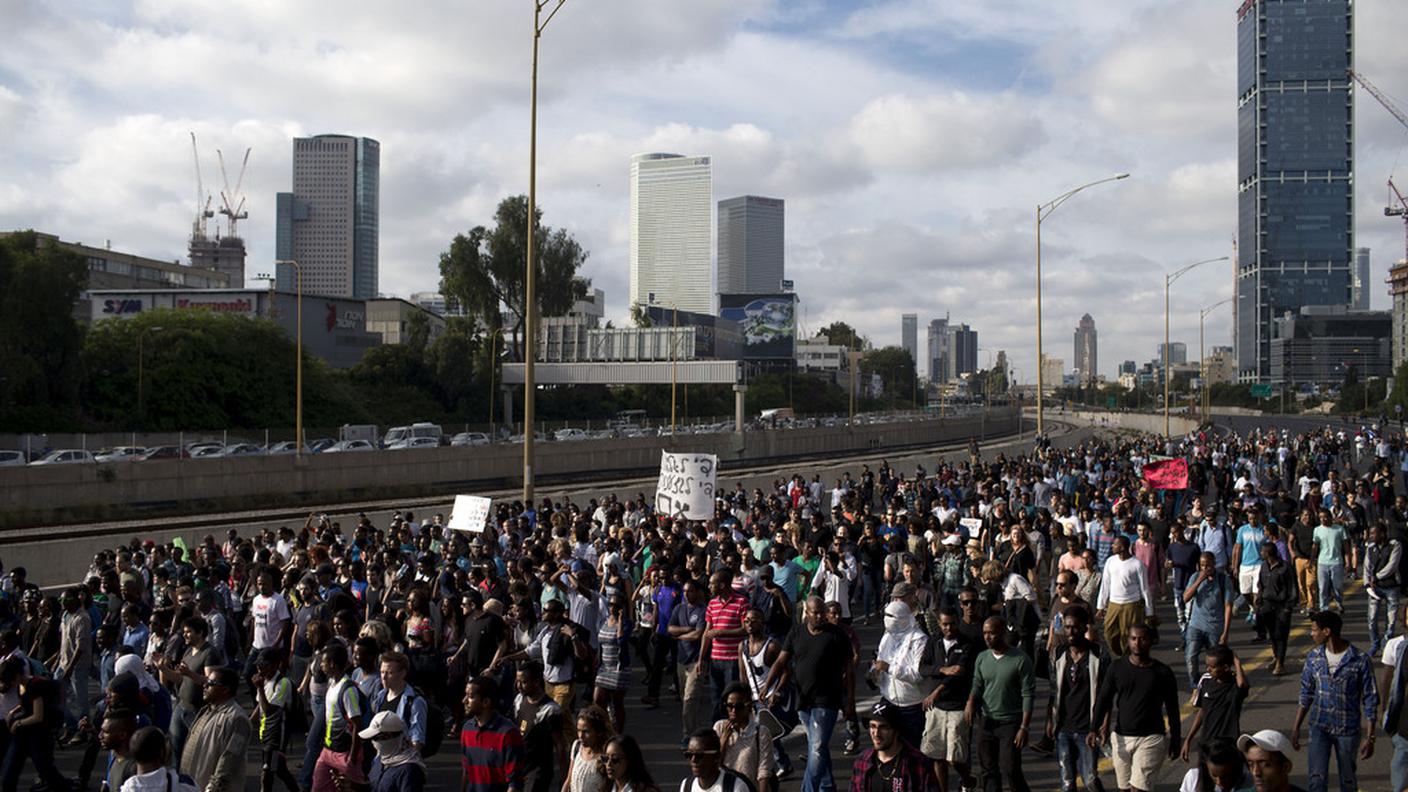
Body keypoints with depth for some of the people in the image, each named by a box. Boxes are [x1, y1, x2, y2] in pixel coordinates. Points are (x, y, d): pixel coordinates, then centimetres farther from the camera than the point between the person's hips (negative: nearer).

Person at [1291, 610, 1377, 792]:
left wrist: (1369, 737, -10)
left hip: (1348, 730, -2)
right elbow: (1306, 694, 8)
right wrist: (1296, 728, 6)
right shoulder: (1313, 657, -1)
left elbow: (1370, 700, -8)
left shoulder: (1360, 660, -13)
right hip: (1320, 728, 2)